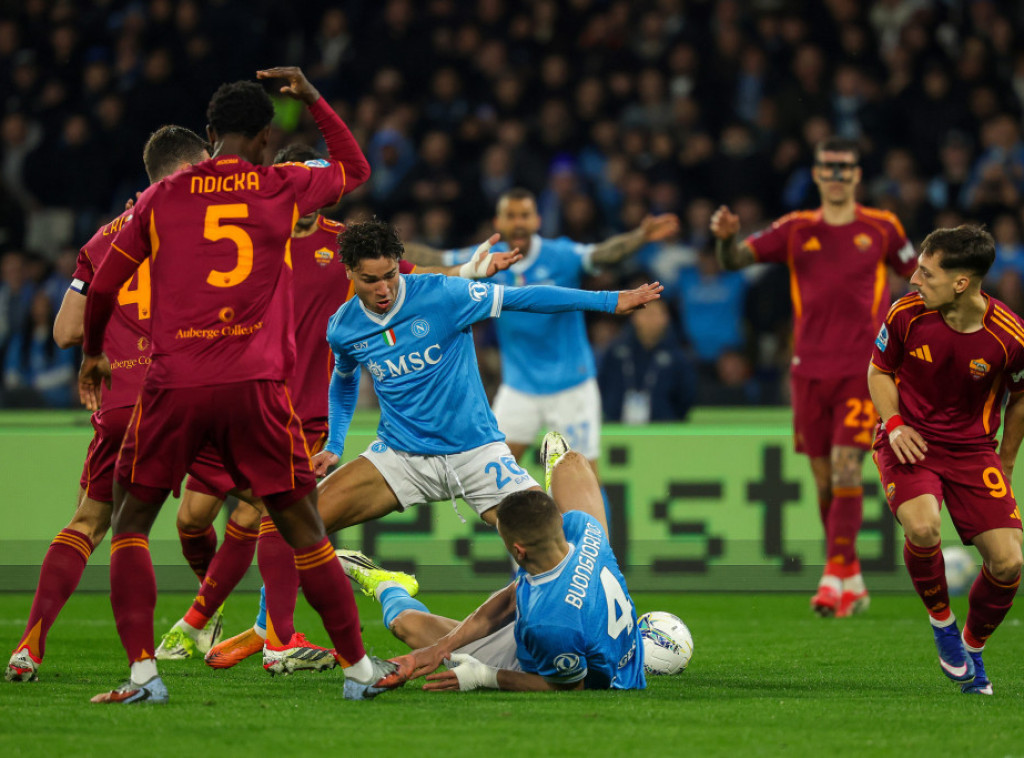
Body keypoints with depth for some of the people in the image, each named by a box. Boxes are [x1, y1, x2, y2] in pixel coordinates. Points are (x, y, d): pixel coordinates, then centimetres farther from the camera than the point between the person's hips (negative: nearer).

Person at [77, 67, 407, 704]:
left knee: (131, 523, 13)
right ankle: (358, 667, 12)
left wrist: (93, 355, 31)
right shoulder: (286, 189, 7)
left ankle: (142, 671, -1)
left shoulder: (161, 199, 8)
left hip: (173, 384, 0)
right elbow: (356, 169, 28)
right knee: (302, 526, 9)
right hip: (255, 386, 0)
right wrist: (313, 99, 35)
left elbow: (102, 288, 14)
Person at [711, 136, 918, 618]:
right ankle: (852, 580, 18)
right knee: (823, 477, 6)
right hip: (810, 369, 3)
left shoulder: (881, 228, 6)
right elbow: (737, 259, 0)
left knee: (846, 465, -16)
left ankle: (835, 575, -18)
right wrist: (725, 238, -21)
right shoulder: (796, 230, 8)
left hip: (862, 366, -2)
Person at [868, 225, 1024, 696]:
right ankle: (942, 623, -1)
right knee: (922, 528, -31)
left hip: (972, 448, 1)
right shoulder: (907, 314, -13)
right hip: (909, 441, -1)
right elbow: (879, 370, 5)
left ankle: (973, 648, 20)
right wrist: (894, 425, -11)